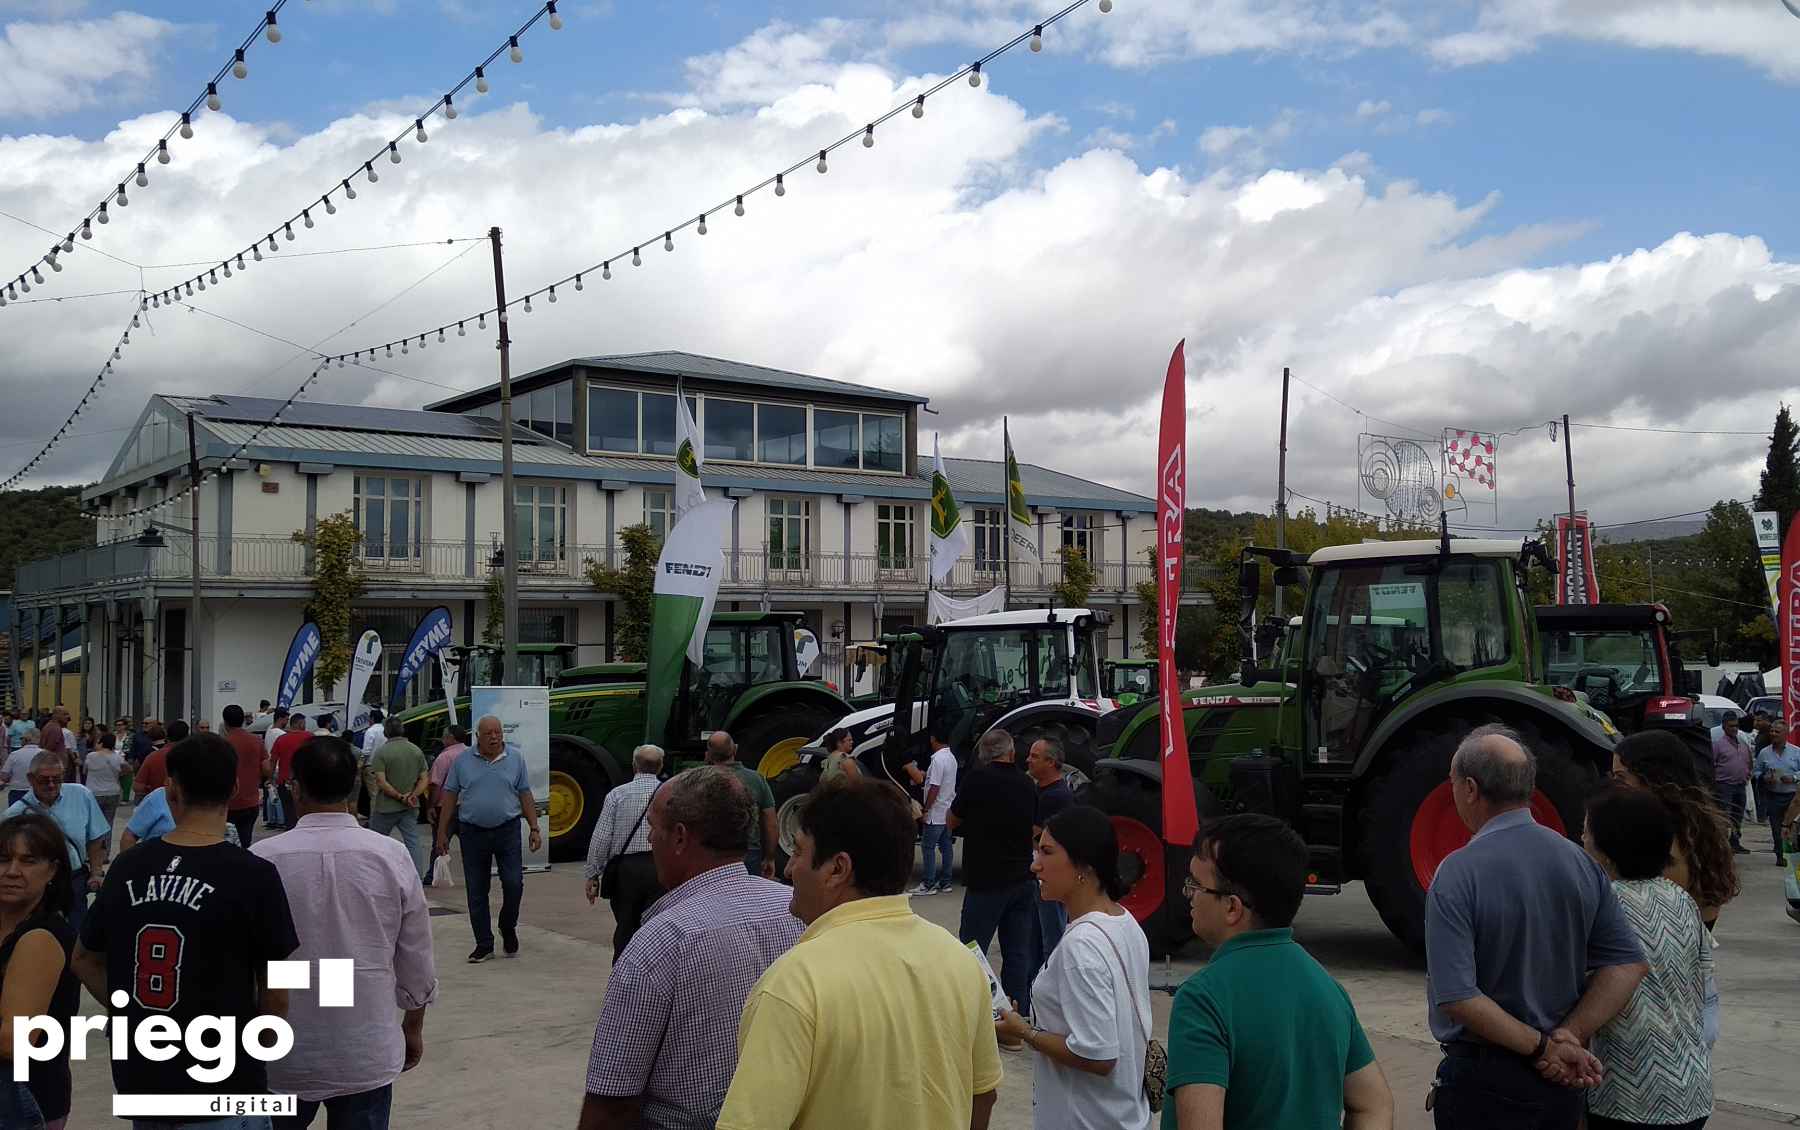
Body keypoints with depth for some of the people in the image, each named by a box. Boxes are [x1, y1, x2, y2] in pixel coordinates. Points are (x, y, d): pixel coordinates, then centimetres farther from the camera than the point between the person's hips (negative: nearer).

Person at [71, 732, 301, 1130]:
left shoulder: (128, 866, -3)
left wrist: (137, 1013, 12)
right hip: (221, 1090, -5)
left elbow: (85, 960, 10)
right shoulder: (254, 876, -17)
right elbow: (276, 997, -11)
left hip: (138, 1080, 5)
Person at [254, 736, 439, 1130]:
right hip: (367, 1054, 1)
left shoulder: (262, 860, -13)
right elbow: (416, 959, -1)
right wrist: (413, 1027, 15)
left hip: (283, 1054, 0)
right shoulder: (392, 857, -9)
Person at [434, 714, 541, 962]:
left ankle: (508, 928, 19)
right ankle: (484, 946, 16)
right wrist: (442, 832, 4)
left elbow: (525, 795, 5)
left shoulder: (515, 759, 3)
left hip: (507, 830, -1)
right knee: (477, 892, 5)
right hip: (473, 833, 1)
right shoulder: (463, 762, 2)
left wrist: (534, 828, 0)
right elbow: (449, 796, 6)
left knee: (514, 884, -8)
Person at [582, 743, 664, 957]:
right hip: (660, 869, 0)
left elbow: (601, 838, -2)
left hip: (624, 868, 0)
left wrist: (592, 875, 5)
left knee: (625, 929, 13)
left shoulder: (617, 794, 1)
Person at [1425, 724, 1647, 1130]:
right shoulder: (1581, 862, -2)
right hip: (1562, 1082, 5)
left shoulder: (1457, 873, -19)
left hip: (1483, 1079, -5)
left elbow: (1456, 996, -24)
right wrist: (1567, 1036, -9)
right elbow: (1628, 964, -3)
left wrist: (1540, 1047, -15)